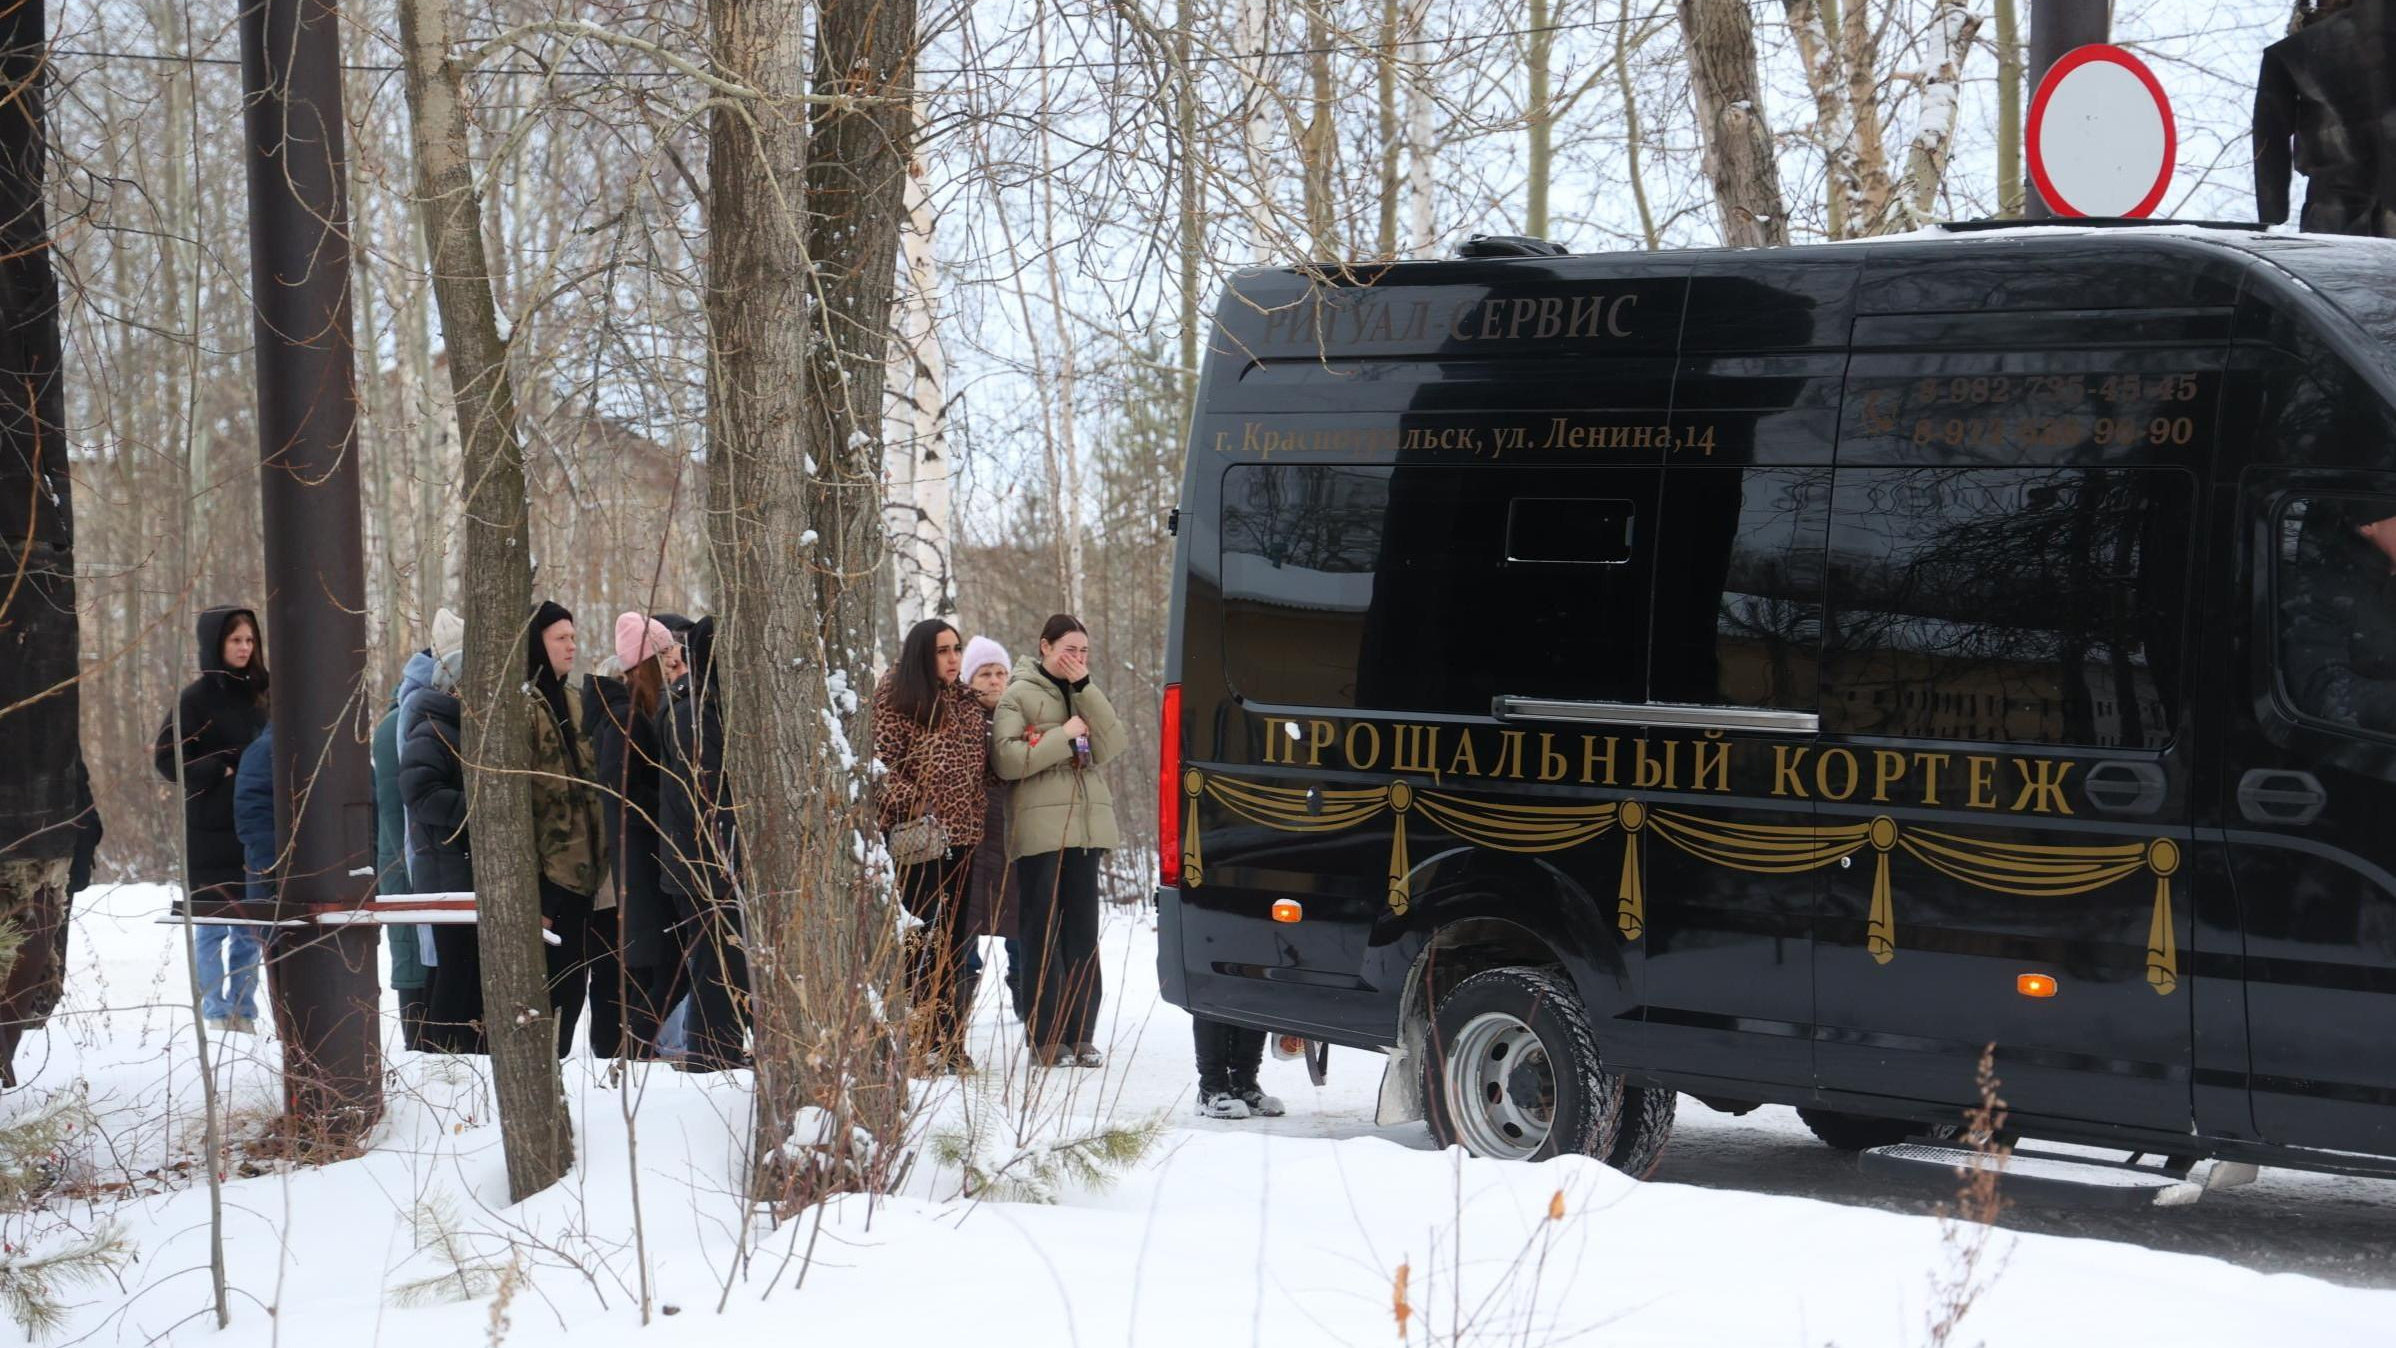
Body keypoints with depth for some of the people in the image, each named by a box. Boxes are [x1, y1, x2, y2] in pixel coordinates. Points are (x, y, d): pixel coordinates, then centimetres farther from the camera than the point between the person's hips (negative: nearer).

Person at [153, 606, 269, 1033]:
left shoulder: (257, 694, 12)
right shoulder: (196, 698, -5)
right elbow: (168, 759, -8)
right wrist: (222, 773, -15)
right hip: (212, 832, -5)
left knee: (250, 927, 8)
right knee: (213, 928, -1)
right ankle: (215, 1015, 4)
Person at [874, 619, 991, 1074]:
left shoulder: (967, 703, 16)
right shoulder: (896, 695, -3)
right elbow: (880, 761, -9)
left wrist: (978, 816, 10)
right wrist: (910, 806, -18)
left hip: (960, 836, 6)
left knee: (953, 941, 8)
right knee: (921, 936, -7)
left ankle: (948, 1043, 13)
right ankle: (917, 1041, -4)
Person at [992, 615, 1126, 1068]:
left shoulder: (1084, 694, 18)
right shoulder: (1019, 695, 1)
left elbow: (1110, 746, 1)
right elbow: (1008, 759, -11)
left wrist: (1084, 687, -6)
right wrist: (1065, 736, -11)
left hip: (1085, 825, 5)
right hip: (1040, 828, -5)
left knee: (1082, 930, 4)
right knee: (1043, 932, -5)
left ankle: (1080, 1034, 6)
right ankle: (1046, 1036, -4)